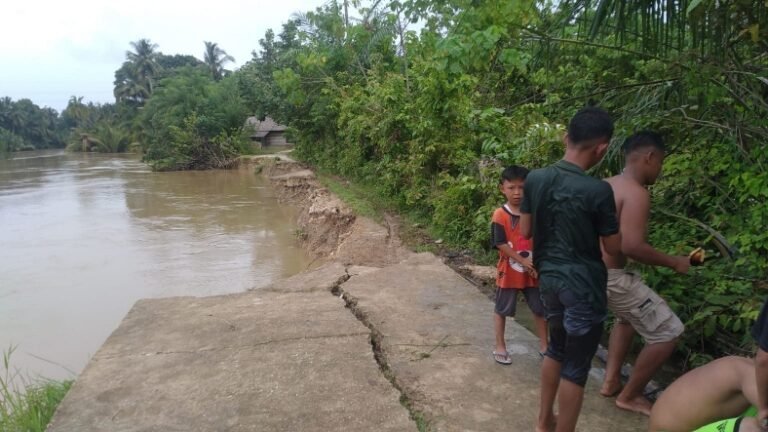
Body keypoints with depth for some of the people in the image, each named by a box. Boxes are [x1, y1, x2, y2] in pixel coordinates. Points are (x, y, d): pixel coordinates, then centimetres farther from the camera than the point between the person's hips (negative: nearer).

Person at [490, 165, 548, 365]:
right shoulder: (500, 215, -13)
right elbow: (501, 244, -16)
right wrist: (523, 261, -20)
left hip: (532, 271, 4)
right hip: (509, 271, -3)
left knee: (540, 309, 13)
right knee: (502, 309, 10)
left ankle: (543, 345, 31)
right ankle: (500, 347, 25)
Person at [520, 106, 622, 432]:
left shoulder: (534, 179, -4)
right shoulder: (598, 191, -19)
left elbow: (525, 232, 5)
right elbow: (613, 247, -9)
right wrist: (611, 219, 8)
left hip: (548, 278, 7)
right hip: (582, 285, -6)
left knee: (556, 349, 25)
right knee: (576, 367, 8)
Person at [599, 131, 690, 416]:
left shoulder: (606, 186, 11)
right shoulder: (636, 193, -17)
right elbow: (631, 246, -26)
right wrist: (673, 262, -12)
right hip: (612, 276, -10)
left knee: (628, 316, 34)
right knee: (668, 332, 5)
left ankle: (611, 381, 34)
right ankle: (629, 396, 18)